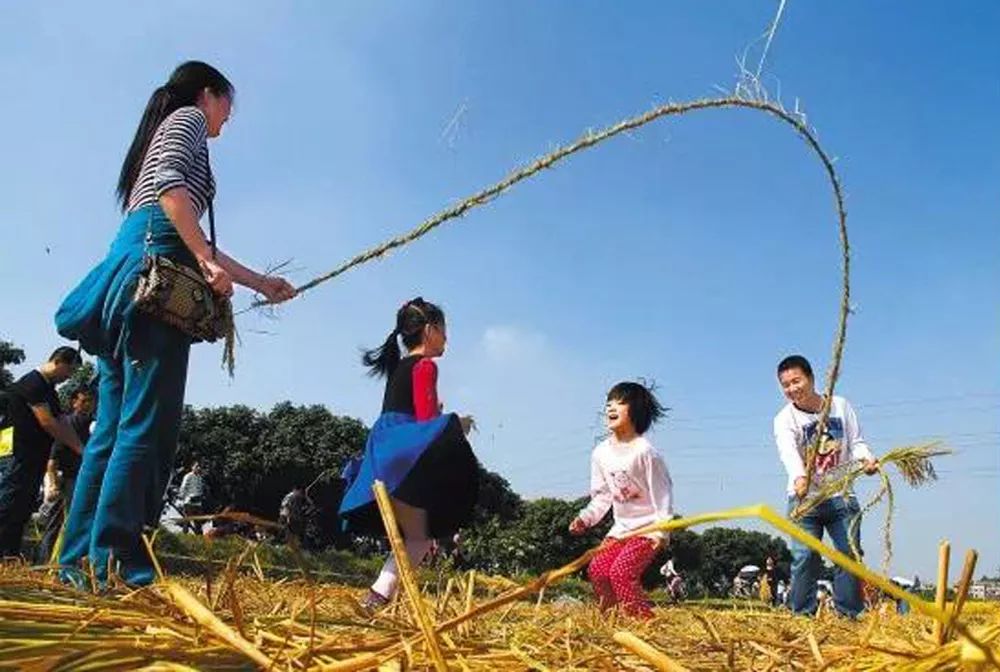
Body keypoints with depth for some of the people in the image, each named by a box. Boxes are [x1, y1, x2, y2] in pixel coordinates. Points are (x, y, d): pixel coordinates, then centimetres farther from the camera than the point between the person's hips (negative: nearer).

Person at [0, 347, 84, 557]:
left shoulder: (49, 390, 19)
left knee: (23, 509, 9)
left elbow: (62, 423, 15)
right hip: (19, 456, -10)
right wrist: (78, 448, -15)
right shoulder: (33, 383, -12)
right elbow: (47, 423, -18)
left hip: (35, 459, 10)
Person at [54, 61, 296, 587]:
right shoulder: (188, 117, 11)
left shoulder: (166, 131, 35)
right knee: (147, 424, -14)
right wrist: (207, 262, -16)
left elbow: (189, 246, 33)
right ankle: (115, 563, -17)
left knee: (114, 427, 4)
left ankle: (81, 560, 5)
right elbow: (168, 184, -12)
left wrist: (260, 282, 35)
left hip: (126, 272, 9)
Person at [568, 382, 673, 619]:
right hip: (621, 527, 7)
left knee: (621, 571, -20)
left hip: (648, 528, -7)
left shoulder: (644, 452, -18)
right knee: (597, 570, -5)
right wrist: (585, 518, -1)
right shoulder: (601, 453, 2)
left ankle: (644, 619, -6)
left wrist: (662, 531, -19)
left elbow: (662, 492, -15)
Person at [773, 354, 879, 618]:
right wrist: (799, 478, -48)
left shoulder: (841, 405, 3)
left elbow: (856, 441, 7)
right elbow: (788, 451, -28)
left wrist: (866, 458, -17)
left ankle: (849, 615, 12)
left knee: (850, 554, 3)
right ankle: (802, 616, -2)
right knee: (804, 557, -9)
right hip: (804, 497, -3)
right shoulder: (784, 419, -9)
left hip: (841, 495, 3)